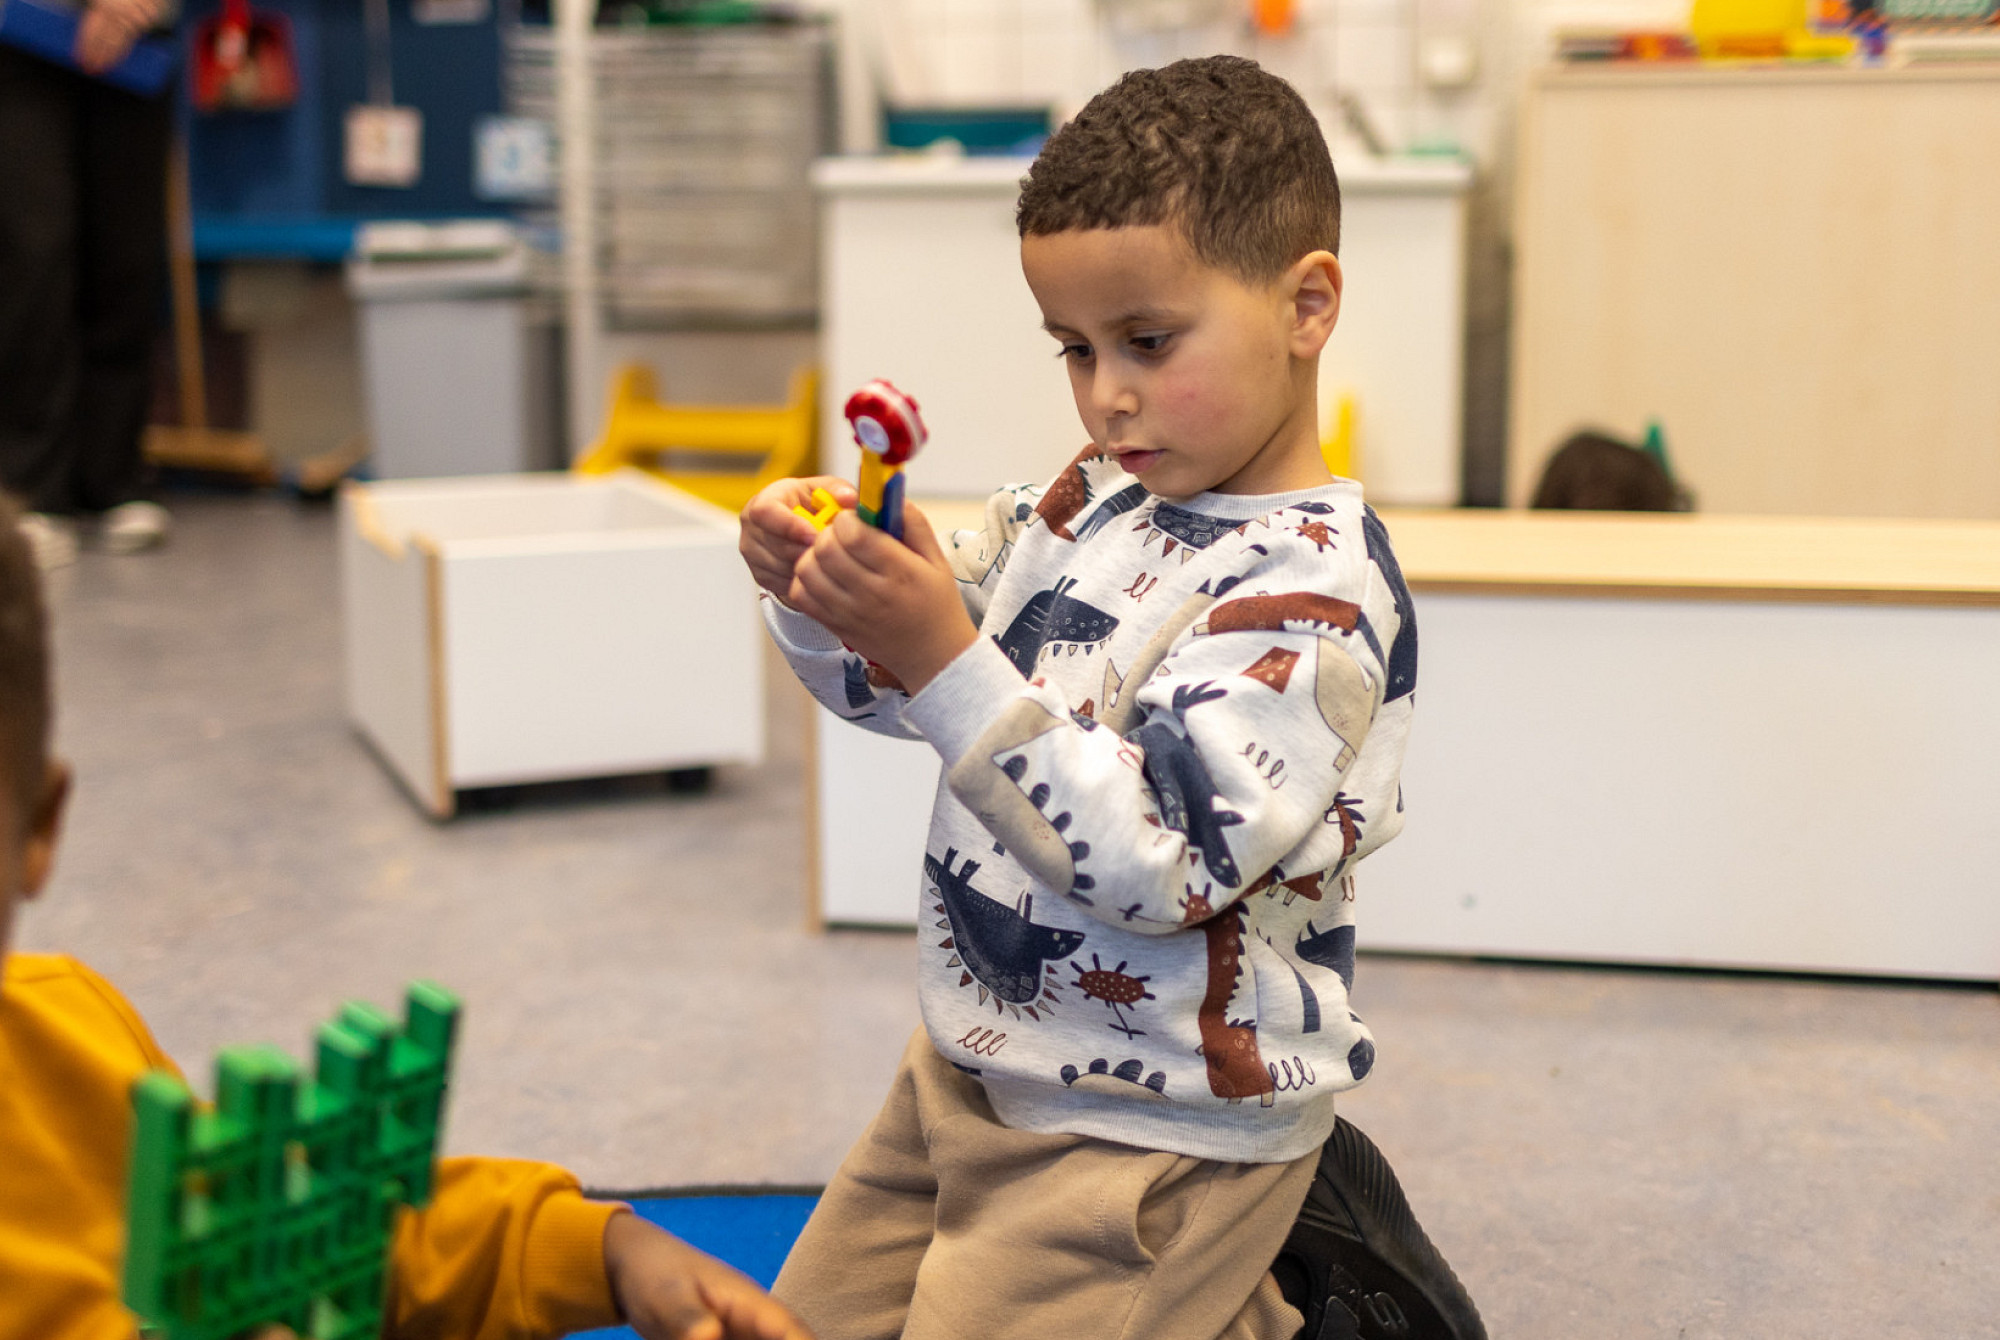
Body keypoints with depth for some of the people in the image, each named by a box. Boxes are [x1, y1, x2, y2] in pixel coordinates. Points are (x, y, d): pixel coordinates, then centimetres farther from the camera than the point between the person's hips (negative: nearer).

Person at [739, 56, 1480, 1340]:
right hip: (975, 1061, 9)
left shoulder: (1313, 587, -22)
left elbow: (1159, 861, -30)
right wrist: (817, 594, -12)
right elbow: (911, 690, 10)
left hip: (1155, 1125, -9)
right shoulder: (1093, 498, 2)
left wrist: (946, 658, -35)